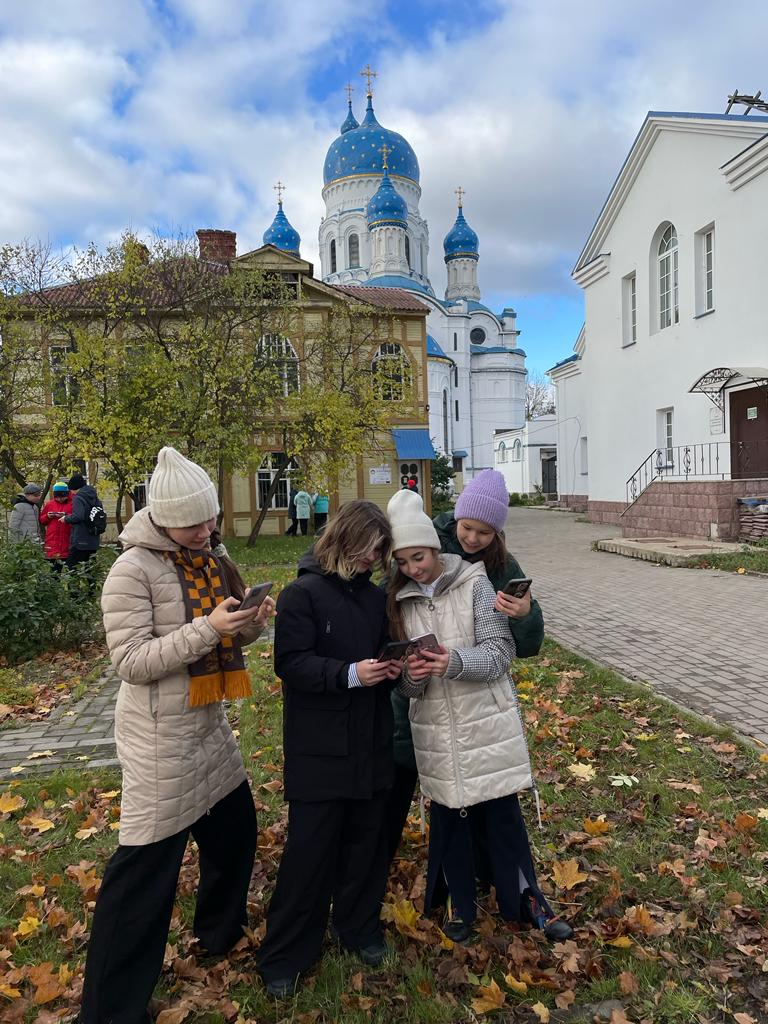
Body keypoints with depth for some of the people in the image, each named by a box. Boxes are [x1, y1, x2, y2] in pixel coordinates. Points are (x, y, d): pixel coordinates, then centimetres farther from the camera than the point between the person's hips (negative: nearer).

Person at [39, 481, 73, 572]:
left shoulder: (72, 504, 2)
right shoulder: (49, 504, 14)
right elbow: (41, 521, 19)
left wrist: (66, 516, -18)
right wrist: (47, 516, -1)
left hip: (67, 541, -3)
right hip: (52, 541, 3)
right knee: (54, 568, 2)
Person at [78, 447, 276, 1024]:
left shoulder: (211, 560, 5)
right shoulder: (133, 570, -17)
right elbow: (131, 662, -20)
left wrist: (251, 623, -9)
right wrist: (206, 629, -29)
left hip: (209, 724, 8)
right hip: (161, 737, -7)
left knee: (235, 828, 20)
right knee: (148, 862, 0)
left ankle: (220, 932, 46)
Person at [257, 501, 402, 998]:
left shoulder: (375, 596, 7)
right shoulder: (302, 594, -11)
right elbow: (291, 663, -16)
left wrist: (392, 668, -5)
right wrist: (350, 674, -27)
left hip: (371, 743, 6)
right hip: (319, 749, -5)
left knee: (367, 841, 16)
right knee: (310, 849, 3)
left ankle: (361, 928, 38)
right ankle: (285, 956, 22)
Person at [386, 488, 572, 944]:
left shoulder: (475, 584, -10)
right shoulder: (400, 600, 1)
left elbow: (499, 651, -14)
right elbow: (404, 683, 4)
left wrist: (455, 662, -31)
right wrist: (411, 675, -20)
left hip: (486, 722, -2)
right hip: (435, 728, 3)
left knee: (503, 812, 9)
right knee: (447, 814, 12)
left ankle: (526, 897, 32)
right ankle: (461, 901, 34)